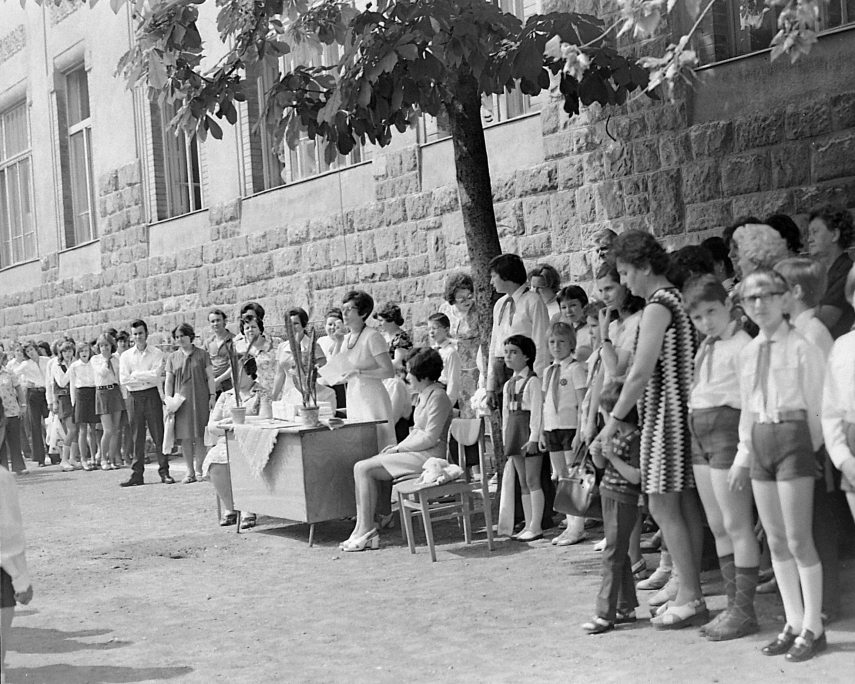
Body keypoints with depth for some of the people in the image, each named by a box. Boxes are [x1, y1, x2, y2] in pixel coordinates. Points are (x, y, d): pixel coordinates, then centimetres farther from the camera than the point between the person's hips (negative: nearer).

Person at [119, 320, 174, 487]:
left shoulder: (157, 354, 2)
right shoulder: (125, 356, 9)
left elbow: (156, 376, -11)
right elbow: (124, 380, -2)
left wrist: (135, 375, -6)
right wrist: (147, 377, -7)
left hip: (152, 395, -2)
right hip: (134, 397, 2)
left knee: (158, 434, -2)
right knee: (137, 437, 5)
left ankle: (164, 472, 3)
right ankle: (137, 474, 8)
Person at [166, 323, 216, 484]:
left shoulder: (202, 355, 5)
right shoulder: (172, 358, 11)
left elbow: (210, 377, 5)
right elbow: (169, 381, 11)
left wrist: (212, 395, -3)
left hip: (200, 399, -2)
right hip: (181, 400, 2)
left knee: (200, 436, -4)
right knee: (185, 437, 0)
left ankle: (199, 469, 4)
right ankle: (190, 472, 6)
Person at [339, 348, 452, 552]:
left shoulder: (437, 397, -14)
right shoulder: (424, 395, 17)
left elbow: (430, 438, -18)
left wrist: (399, 448, -12)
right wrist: (397, 445, 6)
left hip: (427, 456, -10)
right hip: (416, 452, 10)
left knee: (363, 469, -15)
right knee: (361, 468, -1)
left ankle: (366, 533, -11)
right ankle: (362, 531, -6)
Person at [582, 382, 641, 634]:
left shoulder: (636, 438, -18)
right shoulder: (614, 434, 9)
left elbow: (636, 476, -22)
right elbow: (601, 465, 18)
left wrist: (612, 456, -21)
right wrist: (597, 451, -3)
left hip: (623, 501, -9)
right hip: (609, 497, 9)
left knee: (613, 555, -7)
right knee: (620, 556, 15)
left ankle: (606, 614, -4)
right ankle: (626, 607, 24)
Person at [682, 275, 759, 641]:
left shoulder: (742, 345, -10)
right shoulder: (706, 346, 16)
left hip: (727, 427, -9)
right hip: (699, 431, 9)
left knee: (736, 525, -3)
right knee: (717, 526, 12)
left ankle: (744, 610, 4)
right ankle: (733, 604, 21)